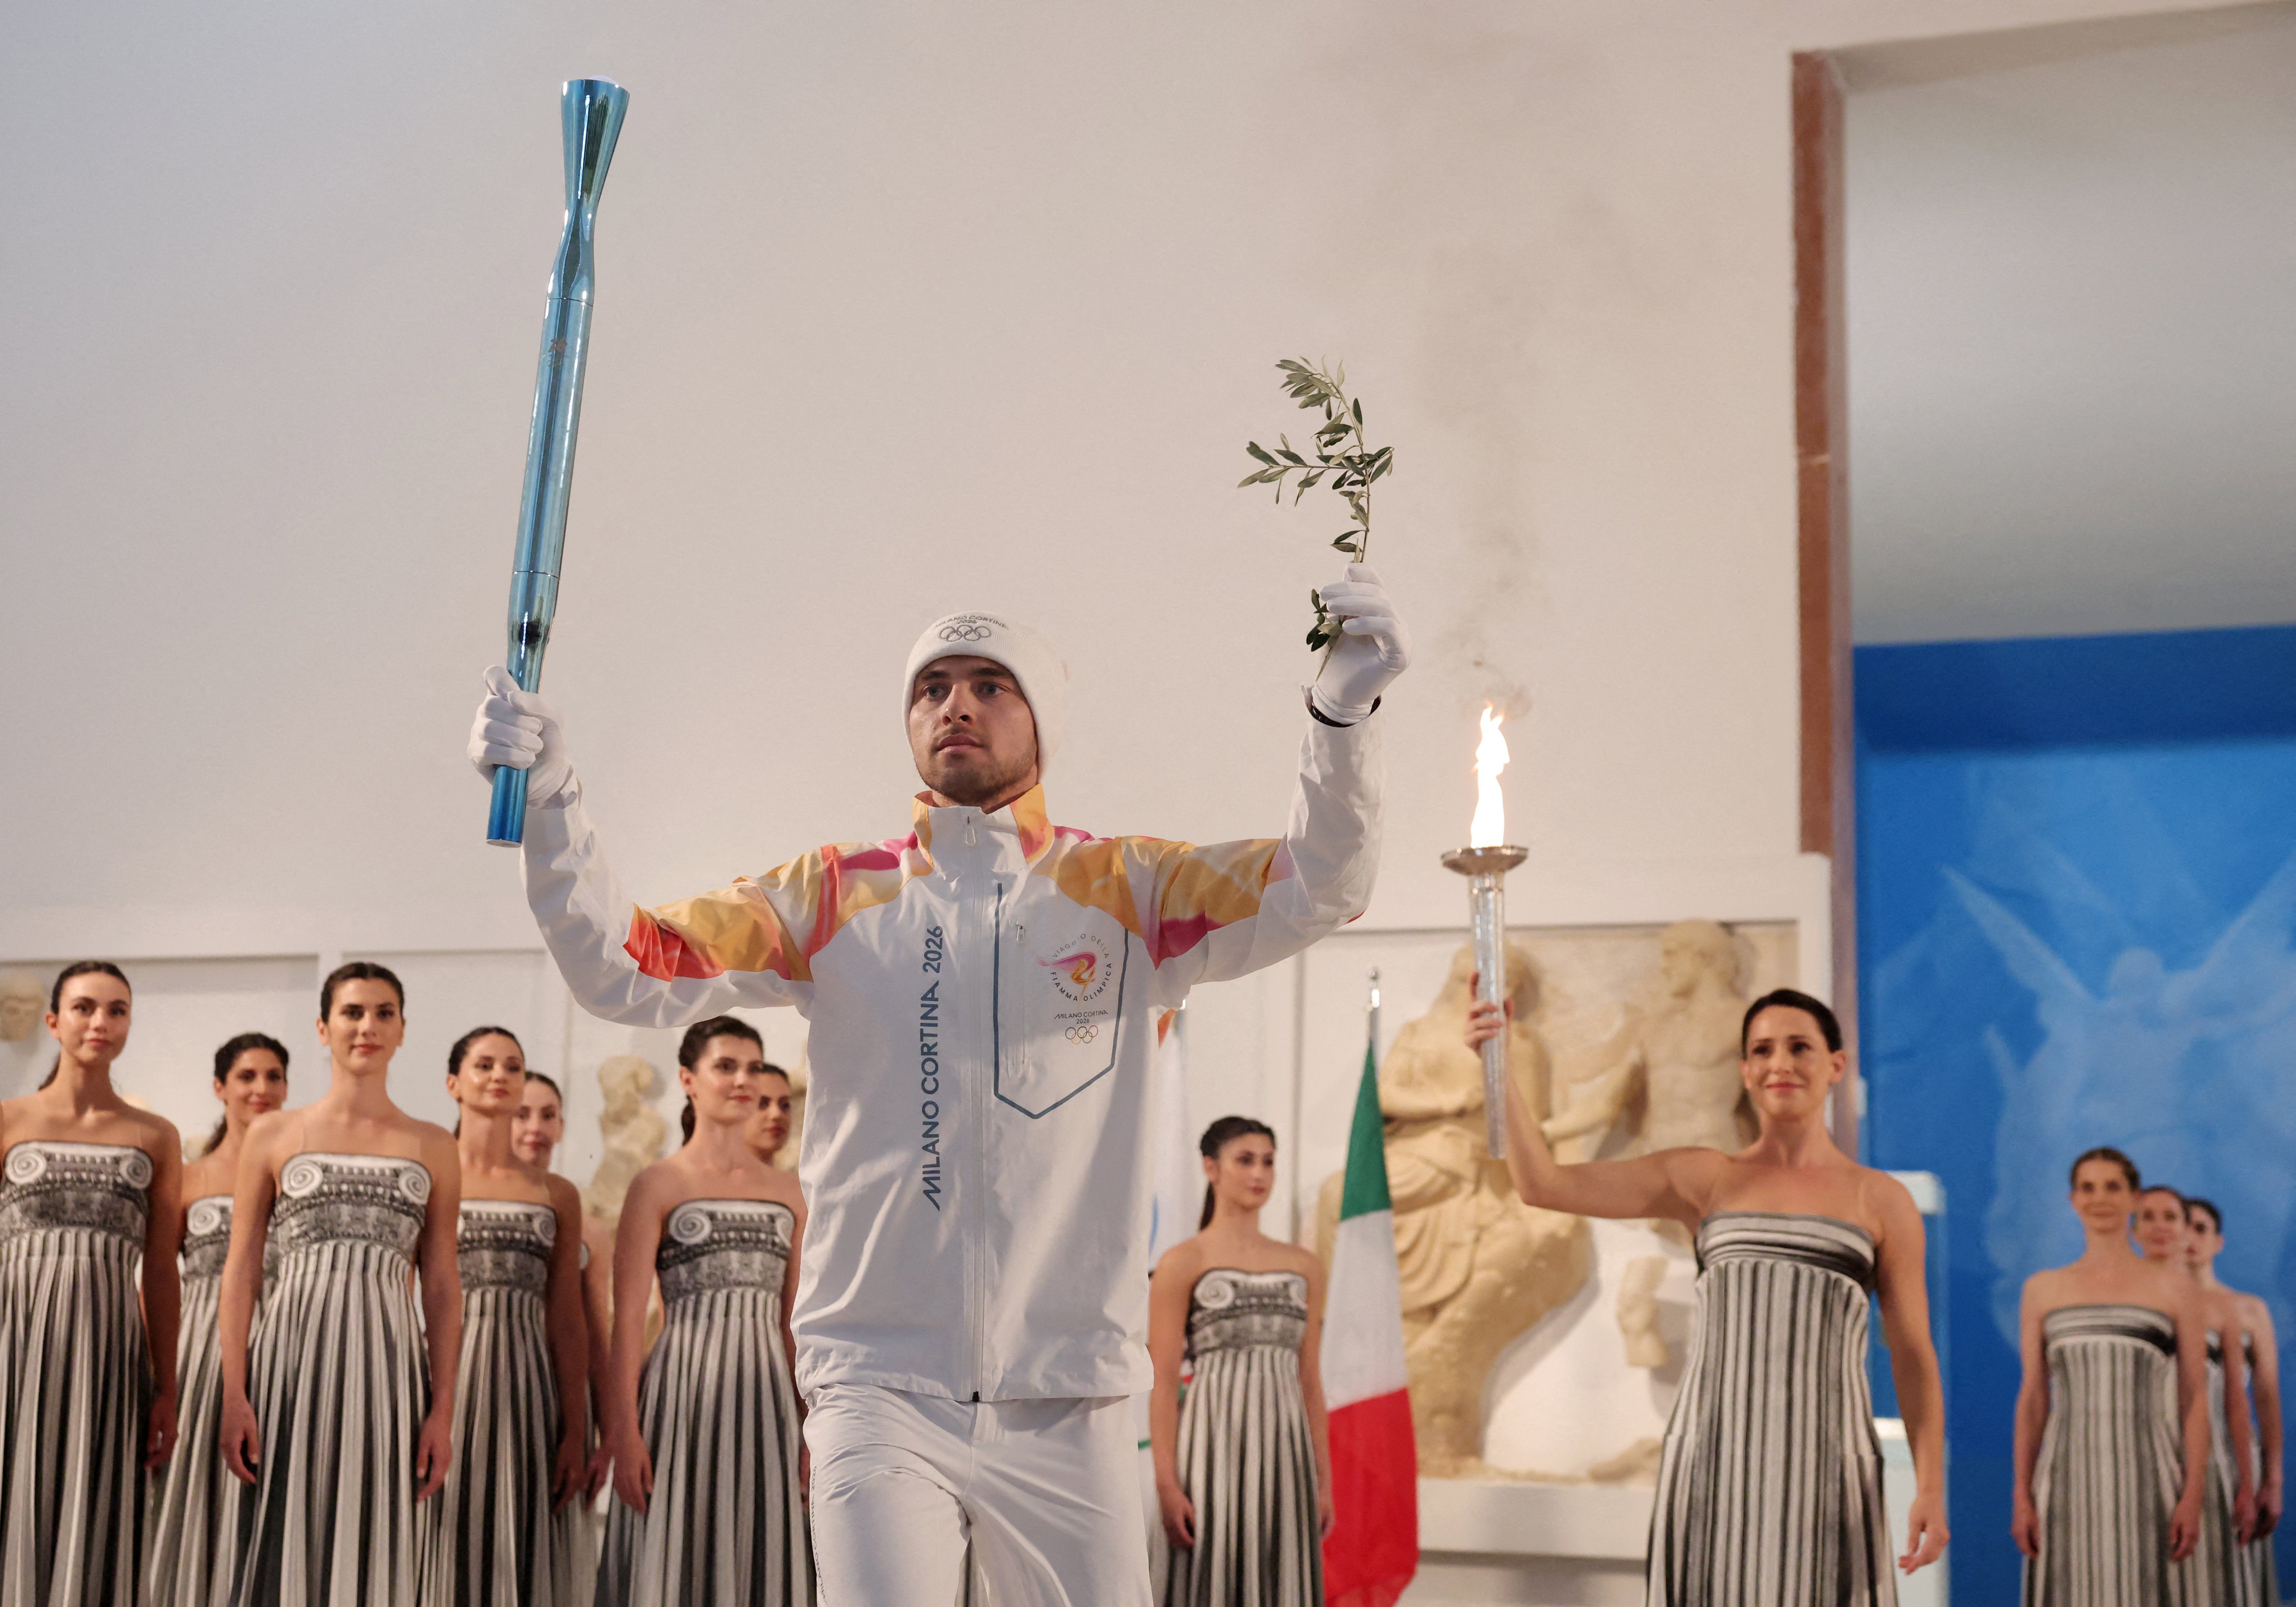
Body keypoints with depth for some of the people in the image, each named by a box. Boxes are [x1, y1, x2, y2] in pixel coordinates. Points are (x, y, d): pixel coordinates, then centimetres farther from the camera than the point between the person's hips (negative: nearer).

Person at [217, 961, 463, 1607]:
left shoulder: (433, 1148, 10)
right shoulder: (273, 1135, 8)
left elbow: (442, 1288, 8)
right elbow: (241, 1271, 5)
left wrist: (443, 1409, 1)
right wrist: (234, 1397, -4)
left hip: (388, 1359, 1)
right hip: (294, 1357, -1)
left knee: (376, 1550, 2)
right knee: (287, 1543, -1)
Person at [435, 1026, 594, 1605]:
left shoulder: (556, 1195, 13)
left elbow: (568, 1324, 9)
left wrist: (576, 1432, 2)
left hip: (526, 1388, 2)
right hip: (442, 1378, -2)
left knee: (518, 1553, 1)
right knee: (445, 1551, -3)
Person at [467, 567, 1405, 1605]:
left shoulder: (1126, 892, 4)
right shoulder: (835, 897, 6)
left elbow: (1315, 887, -10)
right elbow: (629, 975, 1)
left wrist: (1341, 710, -28)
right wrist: (548, 801, -14)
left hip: (1066, 1408, 1)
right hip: (881, 1394, 0)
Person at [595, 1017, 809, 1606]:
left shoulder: (787, 1191, 13)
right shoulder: (658, 1186, 1)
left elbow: (796, 1323, 14)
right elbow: (628, 1319, -4)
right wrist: (624, 1433, -12)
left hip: (765, 1399, 4)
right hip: (685, 1390, -4)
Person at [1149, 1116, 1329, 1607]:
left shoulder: (1304, 1267, 14)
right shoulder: (1182, 1263, 0)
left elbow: (1309, 1381, 15)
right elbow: (1162, 1383, -5)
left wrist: (1324, 1481, 10)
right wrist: (1167, 1486, -12)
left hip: (1284, 1456, 4)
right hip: (1216, 1450, -4)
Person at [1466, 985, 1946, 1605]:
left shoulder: (1881, 1200, 9)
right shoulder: (1705, 1180, 10)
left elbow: (1913, 1358, 8)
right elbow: (1544, 1184, 2)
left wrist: (1931, 1489, -1)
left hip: (1826, 1470, 0)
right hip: (1712, 1461, 1)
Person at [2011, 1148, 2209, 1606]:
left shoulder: (2174, 1288, 6)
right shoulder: (2043, 1289, 10)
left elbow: (2195, 1400, 3)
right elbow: (2032, 1398, 10)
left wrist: (2193, 1495, -5)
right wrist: (2021, 1494, 3)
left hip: (2145, 1478, -1)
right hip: (2068, 1479, 1)